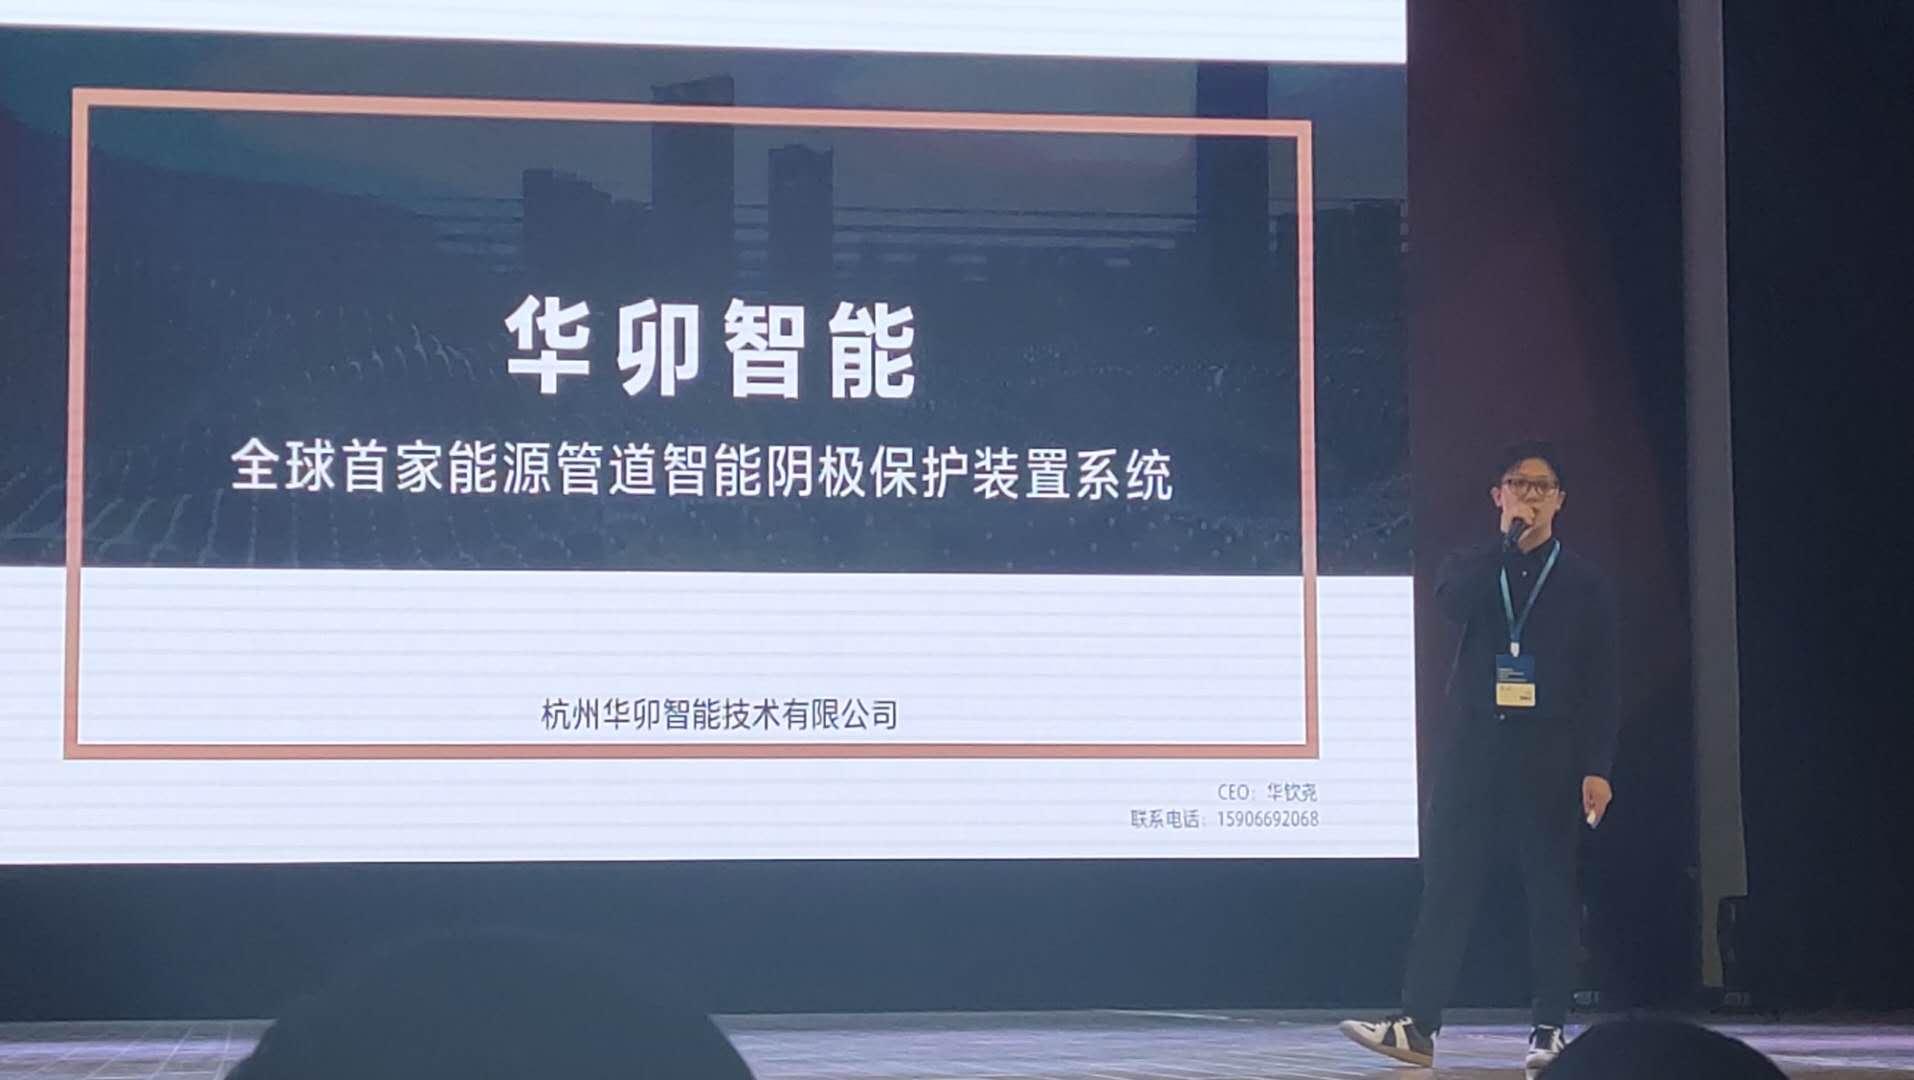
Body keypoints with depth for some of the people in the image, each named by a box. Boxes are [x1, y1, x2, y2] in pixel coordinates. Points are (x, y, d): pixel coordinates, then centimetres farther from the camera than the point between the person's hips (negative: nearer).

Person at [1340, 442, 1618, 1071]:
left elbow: (1600, 683, 2)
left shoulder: (1583, 582, 6)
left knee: (1552, 891, 1)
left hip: (1548, 752, -1)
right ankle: (1418, 1026, -3)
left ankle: (1550, 1029, 8)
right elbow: (1450, 603, -14)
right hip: (1473, 746, 1)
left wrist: (1597, 767, -6)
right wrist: (1510, 542, -13)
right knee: (1447, 886, -2)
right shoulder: (1472, 566, 12)